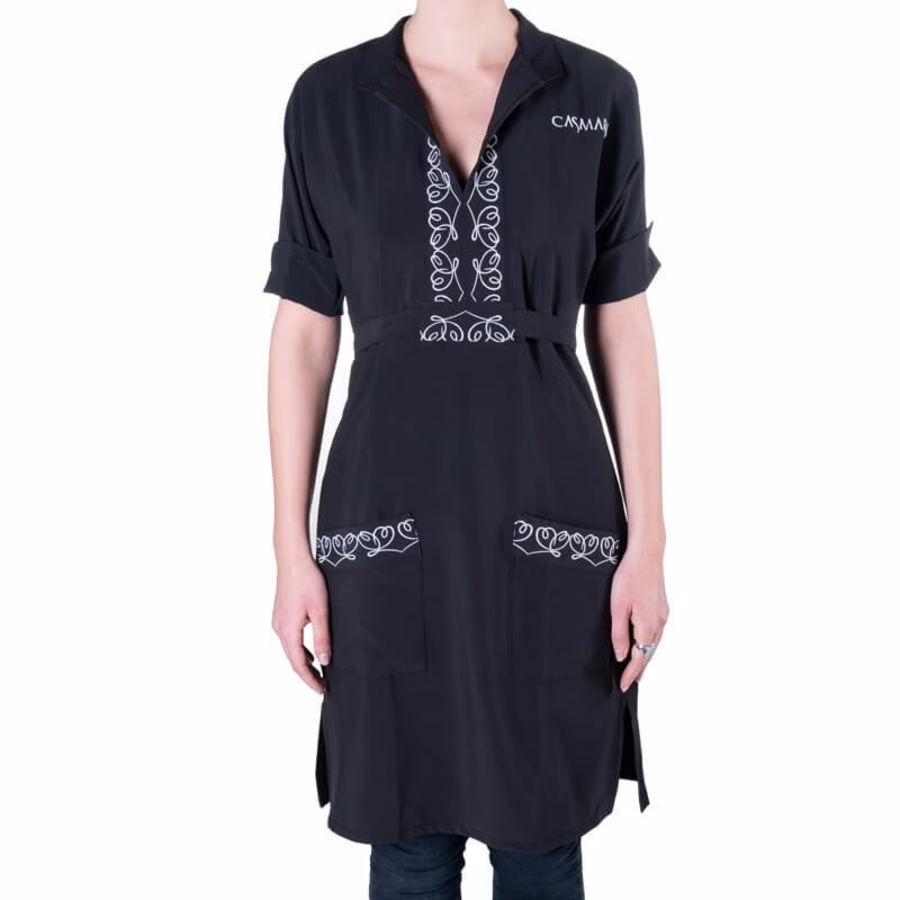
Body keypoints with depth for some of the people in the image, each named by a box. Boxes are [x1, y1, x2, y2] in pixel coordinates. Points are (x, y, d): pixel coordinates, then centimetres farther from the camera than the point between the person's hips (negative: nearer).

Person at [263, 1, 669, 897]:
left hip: (549, 512, 1)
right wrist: (291, 550, 0)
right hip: (393, 512, 0)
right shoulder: (328, 98, 2)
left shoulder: (598, 94, 2)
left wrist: (648, 542, -2)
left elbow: (623, 330, 2)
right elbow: (302, 335, 2)